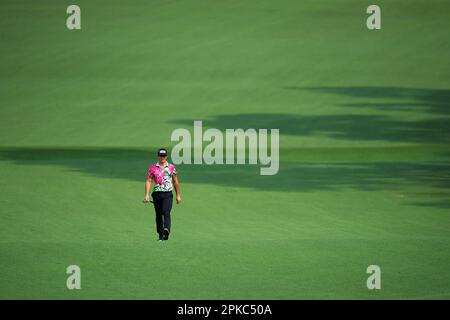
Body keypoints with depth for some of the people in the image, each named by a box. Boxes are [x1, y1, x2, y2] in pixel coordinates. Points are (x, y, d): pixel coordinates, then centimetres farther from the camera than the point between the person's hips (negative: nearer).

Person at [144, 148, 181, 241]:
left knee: (166, 212, -21)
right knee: (158, 215, 6)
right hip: (157, 194, 2)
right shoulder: (153, 168, 8)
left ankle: (166, 230, -37)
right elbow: (148, 181, 3)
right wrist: (146, 194, -9)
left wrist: (178, 195, 15)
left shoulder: (171, 168, 8)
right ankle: (160, 235, 15)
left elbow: (175, 182, 15)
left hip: (167, 194, -2)